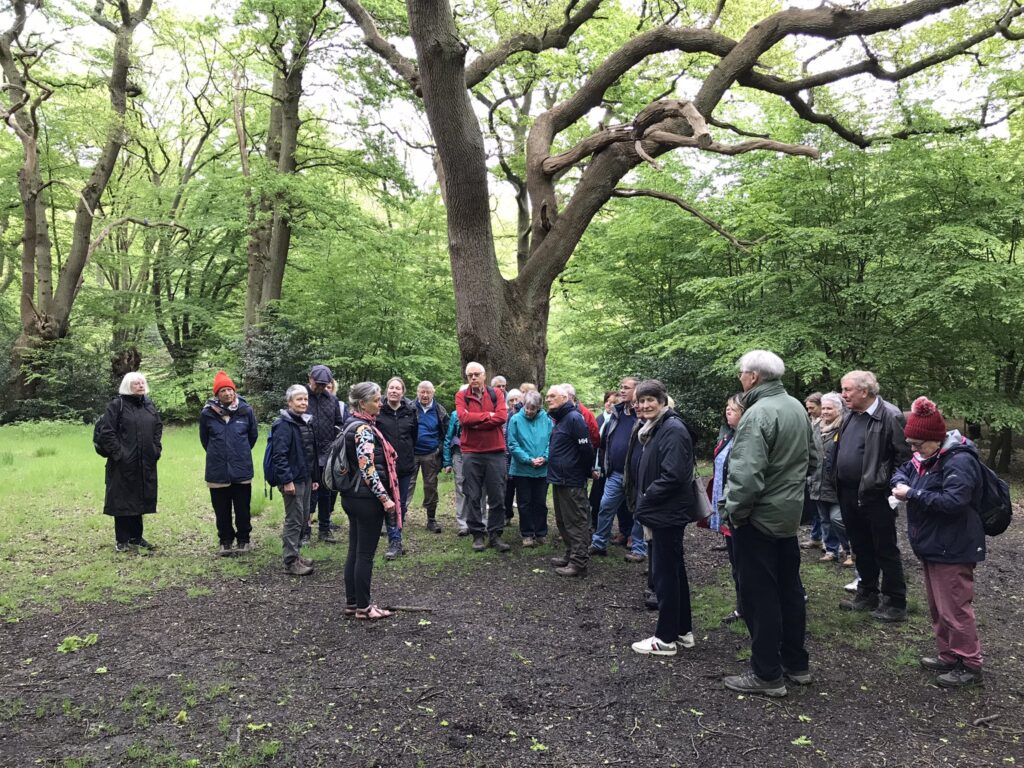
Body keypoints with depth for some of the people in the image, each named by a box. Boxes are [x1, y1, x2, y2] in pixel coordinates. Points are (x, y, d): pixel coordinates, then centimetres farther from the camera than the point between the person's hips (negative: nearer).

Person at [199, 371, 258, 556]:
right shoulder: (207, 413, -5)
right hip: (217, 471, 0)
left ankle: (244, 539, 25)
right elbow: (204, 439, 12)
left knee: (242, 508, 9)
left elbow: (253, 435, 11)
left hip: (242, 470, 0)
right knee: (222, 510, 9)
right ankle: (226, 541, 24)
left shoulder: (246, 411, -5)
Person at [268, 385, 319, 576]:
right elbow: (279, 455, -20)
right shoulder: (284, 424, -14)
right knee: (294, 520, -4)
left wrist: (314, 478, 16)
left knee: (303, 519, 15)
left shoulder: (307, 422, 12)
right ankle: (290, 562, 4)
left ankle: (295, 553, 28)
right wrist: (287, 480, -23)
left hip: (306, 478, 8)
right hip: (292, 479, -8)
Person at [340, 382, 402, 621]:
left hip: (353, 496, 10)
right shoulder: (364, 429, -17)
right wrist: (385, 497, -20)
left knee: (354, 551, 14)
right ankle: (363, 607, 8)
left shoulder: (353, 425, 13)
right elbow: (367, 469, -23)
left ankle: (351, 603, 22)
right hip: (367, 499, -10)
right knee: (365, 554, 0)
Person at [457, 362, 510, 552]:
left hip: (495, 452, 1)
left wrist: (475, 423, -12)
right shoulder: (461, 396, 2)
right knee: (473, 496, 5)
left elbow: (502, 417, -12)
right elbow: (463, 417, -16)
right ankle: (478, 535, 16)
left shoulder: (496, 393, 4)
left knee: (497, 496, 5)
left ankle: (495, 534, 16)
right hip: (471, 453, 0)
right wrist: (488, 415, -12)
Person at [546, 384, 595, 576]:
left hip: (572, 482, -10)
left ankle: (579, 563, 3)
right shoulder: (560, 419, 15)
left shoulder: (574, 418, -16)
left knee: (576, 522, -3)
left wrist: (585, 472, -8)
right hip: (560, 480, 10)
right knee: (563, 521, 18)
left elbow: (586, 448, -19)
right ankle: (571, 555, 29)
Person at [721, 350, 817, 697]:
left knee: (759, 595, 2)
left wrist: (734, 512, -17)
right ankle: (796, 664, 31)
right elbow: (812, 460, 17)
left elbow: (747, 474, -30)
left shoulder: (758, 413, -23)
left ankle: (768, 675, 11)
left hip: (758, 518, -9)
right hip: (790, 513, 9)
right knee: (789, 589, 18)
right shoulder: (797, 408, 7)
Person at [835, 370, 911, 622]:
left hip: (875, 495, -8)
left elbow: (904, 456, -15)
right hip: (849, 494, 8)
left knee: (885, 551, 4)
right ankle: (867, 595, 32)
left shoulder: (890, 417, -15)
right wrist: (837, 483, 12)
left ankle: (895, 604, 15)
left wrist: (894, 488, -14)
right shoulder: (849, 417, 9)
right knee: (860, 548, 18)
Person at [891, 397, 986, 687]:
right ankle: (948, 656, 30)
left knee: (954, 609, -1)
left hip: (952, 550, -10)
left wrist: (912, 494, -23)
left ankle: (970, 665, 13)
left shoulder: (960, 461, -21)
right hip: (932, 546, 10)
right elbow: (902, 470, 20)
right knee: (937, 607, 18)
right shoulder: (926, 457, 7)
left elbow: (953, 501, -30)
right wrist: (901, 483, -4)